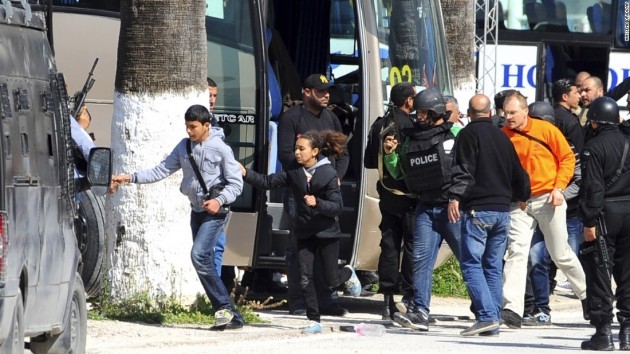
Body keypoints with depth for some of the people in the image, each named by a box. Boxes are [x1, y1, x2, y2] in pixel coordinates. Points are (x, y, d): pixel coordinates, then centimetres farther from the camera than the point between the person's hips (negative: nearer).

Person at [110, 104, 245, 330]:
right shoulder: (184, 147, 7)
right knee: (205, 261, 4)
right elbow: (162, 171, 6)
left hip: (215, 212, -7)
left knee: (199, 255, -22)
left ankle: (225, 308, -15)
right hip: (196, 210, 7)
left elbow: (236, 184, -7)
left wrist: (220, 200, -22)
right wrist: (130, 178, -3)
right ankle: (231, 316, 9)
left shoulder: (221, 149, -10)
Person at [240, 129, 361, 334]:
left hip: (327, 233, -4)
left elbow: (337, 207, -15)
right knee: (305, 279, -4)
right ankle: (314, 321, 4)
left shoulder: (328, 174, -13)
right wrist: (246, 174, -17)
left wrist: (317, 203, -31)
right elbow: (268, 182, -4)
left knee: (331, 281, 6)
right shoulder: (294, 173, 1)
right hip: (304, 233, 4)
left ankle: (348, 273, 41)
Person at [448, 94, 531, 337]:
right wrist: (522, 196, 42)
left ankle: (487, 315, -20)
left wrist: (454, 198, -21)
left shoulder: (469, 134, -2)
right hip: (502, 209, 6)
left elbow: (463, 169, -16)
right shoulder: (502, 137, 17)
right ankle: (493, 323, 7)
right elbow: (518, 173, 25)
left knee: (471, 263, -6)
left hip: (477, 209, -6)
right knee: (494, 266, 10)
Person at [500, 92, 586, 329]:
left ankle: (587, 294, 31)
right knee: (516, 251, -12)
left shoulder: (545, 130, -7)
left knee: (560, 254, 7)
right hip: (518, 203, 2)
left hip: (548, 199, -2)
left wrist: (559, 188, -9)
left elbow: (567, 157, -1)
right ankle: (512, 309, -19)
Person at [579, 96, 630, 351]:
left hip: (605, 214, -5)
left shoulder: (593, 148, -9)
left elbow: (593, 188, -15)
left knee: (599, 275, -1)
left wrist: (589, 222, -13)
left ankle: (603, 332, -3)